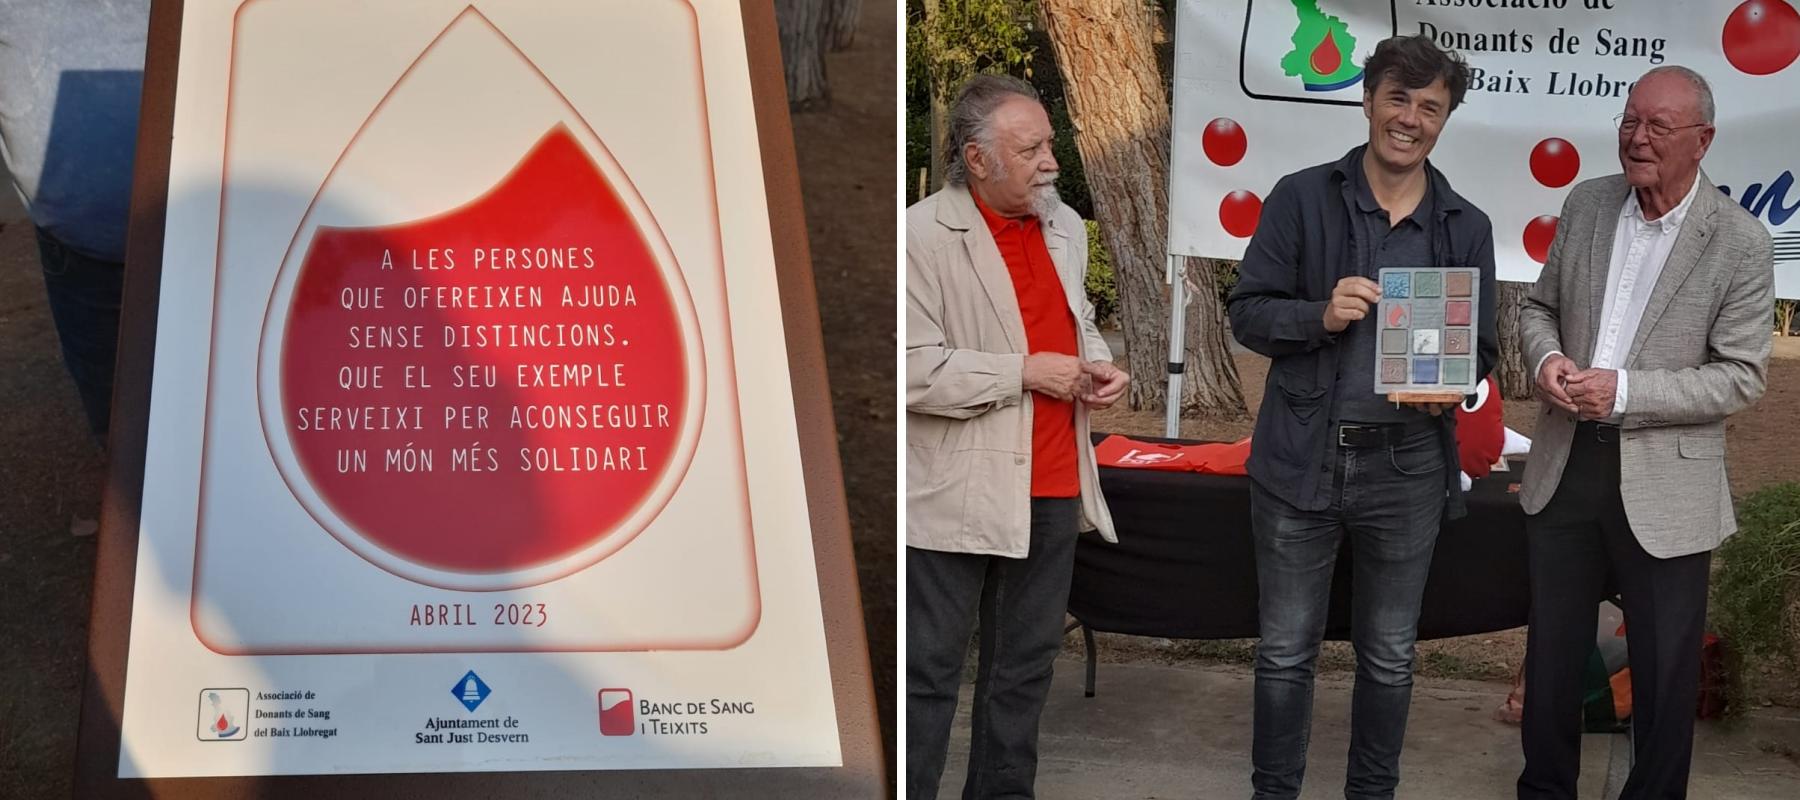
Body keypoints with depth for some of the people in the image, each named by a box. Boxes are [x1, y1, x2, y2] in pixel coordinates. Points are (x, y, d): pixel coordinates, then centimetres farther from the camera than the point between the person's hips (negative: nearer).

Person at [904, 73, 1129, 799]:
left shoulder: (1065, 226, 11)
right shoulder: (922, 235, -13)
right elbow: (914, 372, -19)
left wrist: (1100, 364, 4)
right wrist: (1026, 371, -17)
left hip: (1053, 486, 7)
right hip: (958, 492, -7)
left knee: (1026, 665, 15)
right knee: (929, 672, 0)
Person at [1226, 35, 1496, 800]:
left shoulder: (1467, 227, 5)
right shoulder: (1301, 197, -1)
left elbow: (1482, 345, 8)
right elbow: (1247, 312, -2)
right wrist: (1321, 315, -21)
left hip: (1408, 468, 2)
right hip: (1301, 458, -2)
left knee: (1389, 657, 13)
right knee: (1285, 651, 8)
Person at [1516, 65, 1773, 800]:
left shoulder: (1740, 243, -12)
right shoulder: (1586, 204, 2)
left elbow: (1742, 377, -13)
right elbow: (1540, 306, 12)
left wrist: (1625, 392, -22)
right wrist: (1546, 357, -11)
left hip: (1665, 486, -4)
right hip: (1565, 466, 4)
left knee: (1663, 670, 10)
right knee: (1551, 654, 17)